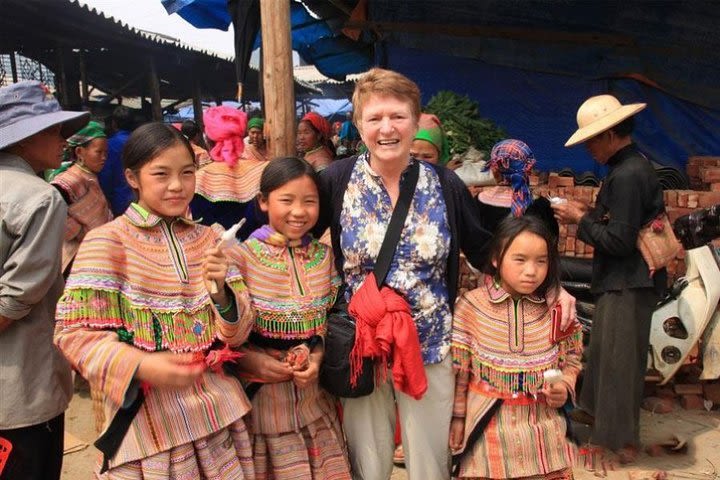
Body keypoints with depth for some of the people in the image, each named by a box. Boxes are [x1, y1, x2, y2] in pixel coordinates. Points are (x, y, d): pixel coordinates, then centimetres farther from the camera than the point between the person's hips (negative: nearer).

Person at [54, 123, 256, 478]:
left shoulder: (208, 240, 6)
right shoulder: (106, 241, -7)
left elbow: (238, 333, 4)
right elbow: (75, 333, -10)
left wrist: (221, 291, -16)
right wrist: (140, 366, -25)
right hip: (144, 416, -4)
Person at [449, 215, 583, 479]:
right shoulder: (471, 305, -10)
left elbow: (572, 358, 10)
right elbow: (458, 366, -3)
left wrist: (564, 386, -9)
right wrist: (457, 416, 2)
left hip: (543, 425, 2)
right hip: (487, 423, -2)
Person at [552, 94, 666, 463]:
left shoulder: (627, 175, -23)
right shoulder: (633, 166, 9)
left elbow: (619, 241, -24)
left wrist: (581, 220, -12)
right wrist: (590, 213, 6)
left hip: (628, 285, -10)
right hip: (622, 280, 10)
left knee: (618, 359, 2)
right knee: (605, 351, 22)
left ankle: (623, 441, 16)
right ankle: (598, 410, 39)